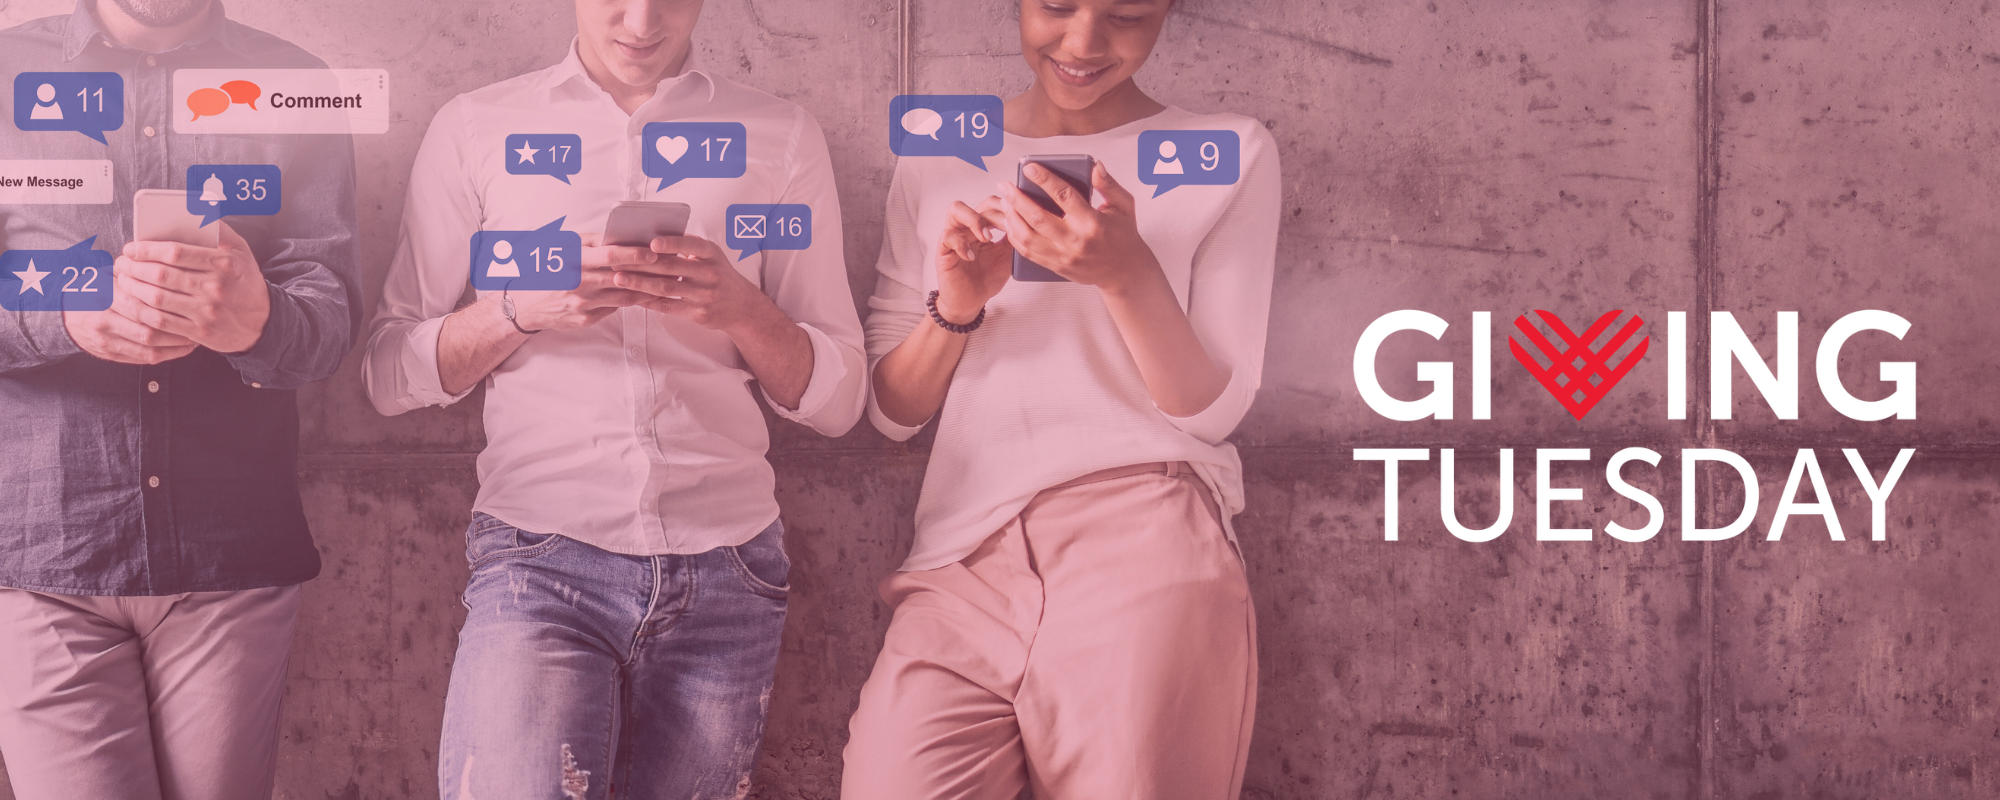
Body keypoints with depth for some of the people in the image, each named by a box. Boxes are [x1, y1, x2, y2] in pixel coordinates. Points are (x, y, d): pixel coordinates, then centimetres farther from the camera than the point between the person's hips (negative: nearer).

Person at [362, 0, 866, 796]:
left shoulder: (783, 138, 11)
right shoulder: (476, 127, 9)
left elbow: (838, 399, 9)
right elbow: (389, 372, 6)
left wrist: (742, 310, -10)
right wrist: (522, 308, -12)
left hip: (724, 567, 2)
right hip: (540, 551, -2)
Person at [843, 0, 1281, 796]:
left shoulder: (1232, 154, 7)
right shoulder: (937, 162, 14)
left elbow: (1211, 409, 2)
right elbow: (891, 411, 14)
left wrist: (1126, 274, -14)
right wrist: (955, 309, -5)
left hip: (1143, 544, -2)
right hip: (962, 560, 2)